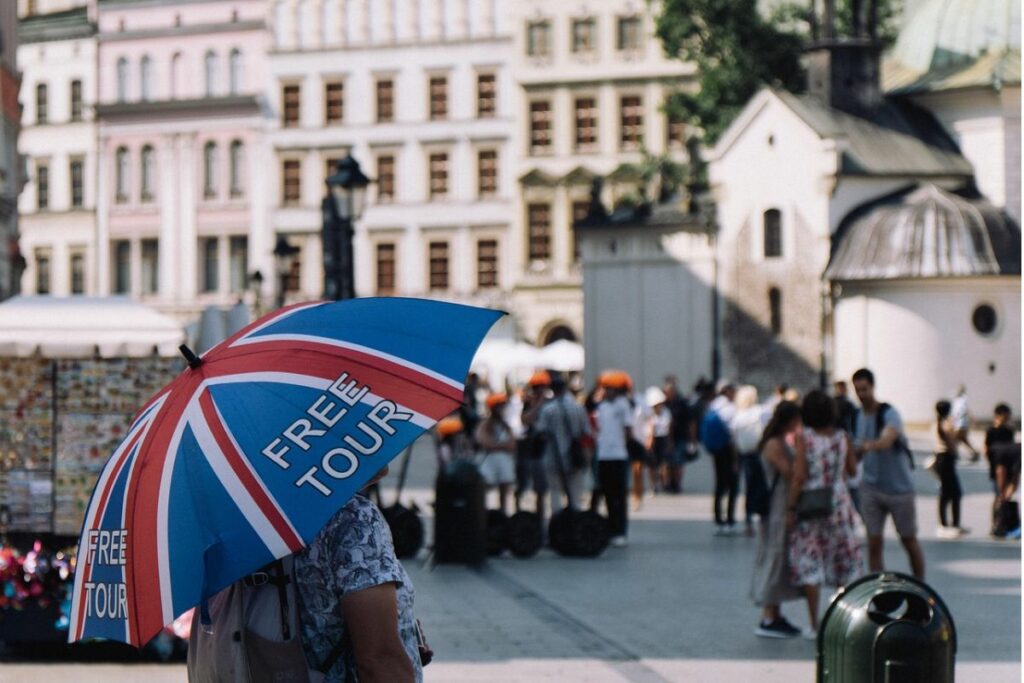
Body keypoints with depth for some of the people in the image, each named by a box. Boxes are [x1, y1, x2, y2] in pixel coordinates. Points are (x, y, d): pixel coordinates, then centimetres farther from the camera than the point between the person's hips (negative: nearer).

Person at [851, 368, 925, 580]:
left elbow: (887, 440, -37)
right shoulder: (856, 416, 2)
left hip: (899, 487, -4)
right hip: (871, 487, 4)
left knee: (909, 541, 9)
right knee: (873, 544, -3)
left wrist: (870, 445, -57)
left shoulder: (889, 414, -16)